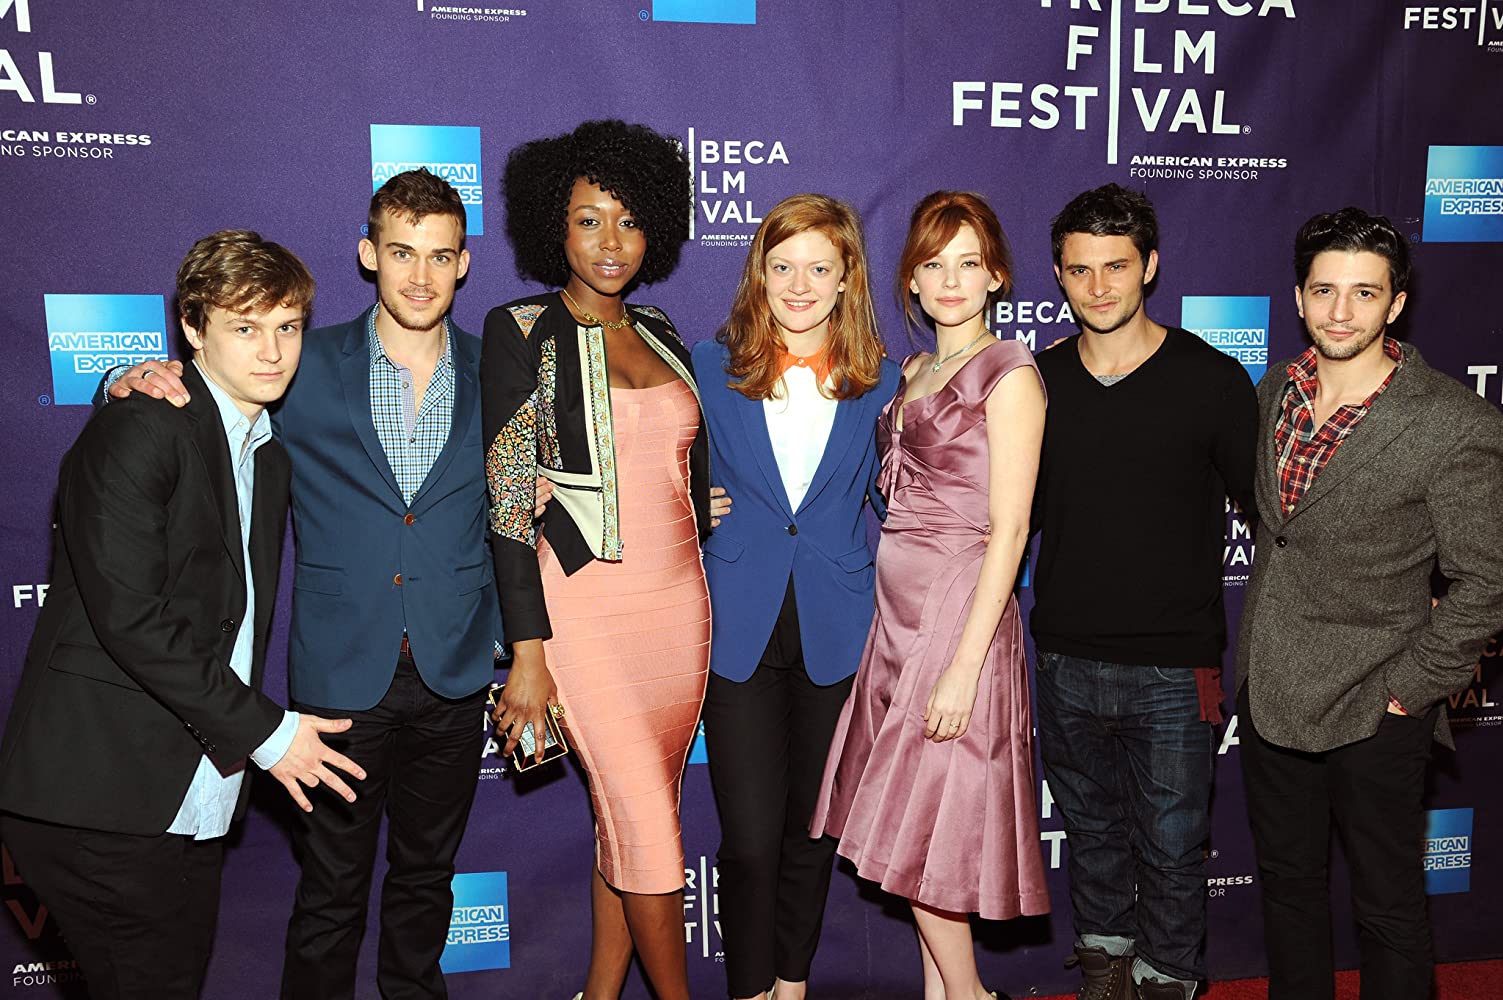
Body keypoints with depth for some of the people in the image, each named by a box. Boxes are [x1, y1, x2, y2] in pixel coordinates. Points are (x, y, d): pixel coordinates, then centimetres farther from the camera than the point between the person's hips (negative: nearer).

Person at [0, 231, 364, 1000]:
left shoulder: (270, 457, 14)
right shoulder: (139, 428, -12)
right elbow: (128, 617, -19)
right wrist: (263, 731, -15)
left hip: (197, 806, 7)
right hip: (101, 799, -7)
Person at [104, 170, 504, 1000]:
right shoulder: (306, 368, -4)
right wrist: (133, 385, -17)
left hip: (454, 676, 2)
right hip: (340, 674, -2)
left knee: (426, 871, 20)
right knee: (331, 887, 10)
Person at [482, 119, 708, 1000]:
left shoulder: (659, 334, 12)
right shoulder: (523, 332, -5)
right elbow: (509, 496, -9)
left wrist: (705, 600, 15)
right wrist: (529, 652, -12)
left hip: (681, 600, 5)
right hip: (588, 605, -5)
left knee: (635, 821, 13)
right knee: (648, 827, -2)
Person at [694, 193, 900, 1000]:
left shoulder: (880, 382, 4)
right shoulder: (710, 366, 1)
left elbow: (891, 502, 12)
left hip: (836, 632, 1)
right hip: (737, 629, -1)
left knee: (813, 829, 13)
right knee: (750, 836, -2)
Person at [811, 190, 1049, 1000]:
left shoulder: (1008, 374, -10)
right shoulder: (913, 373, 12)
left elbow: (1008, 528, -15)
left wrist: (965, 663, -19)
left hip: (960, 615, -7)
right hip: (898, 613, 7)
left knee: (921, 829, 0)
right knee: (912, 825, 13)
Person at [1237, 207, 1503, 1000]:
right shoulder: (1275, 390, 2)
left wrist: (1406, 691, -13)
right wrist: (1253, 657, 13)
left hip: (1372, 711, -5)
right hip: (1267, 692, 6)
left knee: (1388, 908, 11)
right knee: (1286, 882, 21)